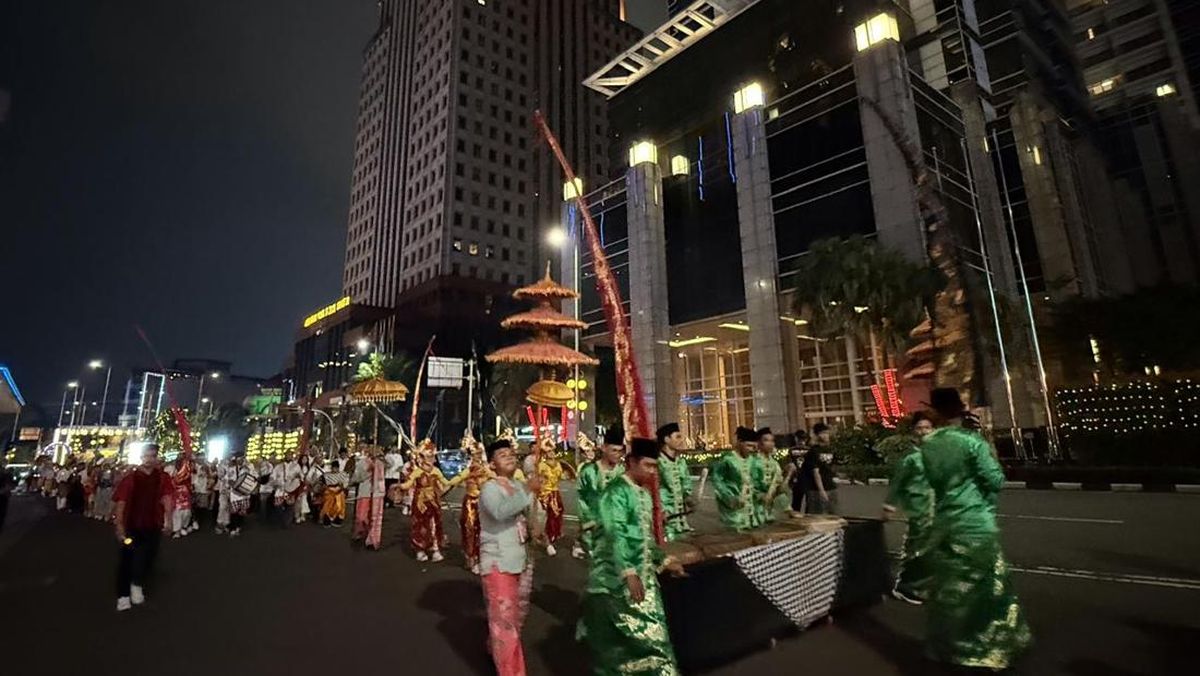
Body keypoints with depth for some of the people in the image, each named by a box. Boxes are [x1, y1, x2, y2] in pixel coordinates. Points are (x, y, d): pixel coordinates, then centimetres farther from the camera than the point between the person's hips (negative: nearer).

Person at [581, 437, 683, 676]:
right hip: (617, 580, -8)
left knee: (649, 634, 13)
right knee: (616, 640, 3)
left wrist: (664, 560, 17)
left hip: (644, 576, 8)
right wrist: (629, 573, -32)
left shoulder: (645, 493, 11)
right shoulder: (616, 492, -15)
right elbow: (616, 535, -25)